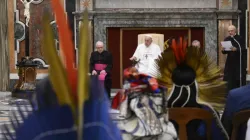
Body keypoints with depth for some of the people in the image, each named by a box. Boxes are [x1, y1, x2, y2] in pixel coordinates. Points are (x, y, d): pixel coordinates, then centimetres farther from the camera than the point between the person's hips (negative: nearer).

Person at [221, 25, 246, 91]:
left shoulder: (240, 38, -7)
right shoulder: (226, 39, 7)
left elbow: (244, 49, -14)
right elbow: (224, 52, 11)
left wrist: (236, 49, -29)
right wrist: (223, 50, -11)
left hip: (239, 62, -4)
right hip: (230, 62, 5)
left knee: (240, 79, -5)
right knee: (230, 80, 5)